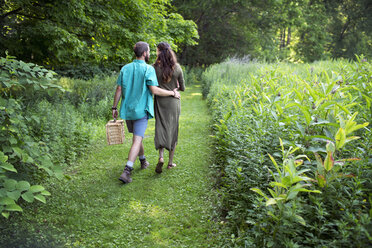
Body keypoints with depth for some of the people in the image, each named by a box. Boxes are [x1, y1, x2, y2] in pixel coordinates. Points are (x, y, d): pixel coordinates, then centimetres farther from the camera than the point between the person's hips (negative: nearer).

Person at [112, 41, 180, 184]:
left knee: (137, 137, 22)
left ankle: (143, 161, 40)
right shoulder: (148, 69, -11)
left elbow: (119, 89, 3)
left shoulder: (125, 68, 4)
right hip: (141, 110, -6)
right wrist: (173, 93, -6)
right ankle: (127, 171, -14)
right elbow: (154, 90, -18)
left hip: (127, 110, 6)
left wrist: (114, 108, 9)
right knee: (137, 140, -5)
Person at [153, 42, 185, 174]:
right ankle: (170, 162, 19)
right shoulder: (177, 68, -4)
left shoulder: (155, 67, -8)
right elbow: (182, 88, 2)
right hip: (174, 102, 1)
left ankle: (161, 157, -12)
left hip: (160, 102, -1)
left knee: (161, 129, 10)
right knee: (172, 131, 11)